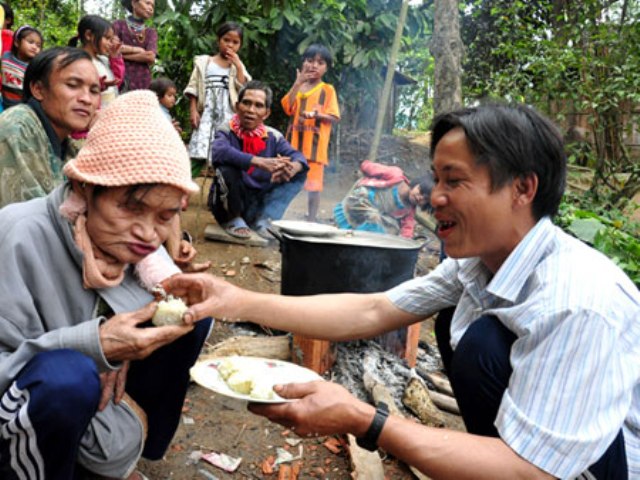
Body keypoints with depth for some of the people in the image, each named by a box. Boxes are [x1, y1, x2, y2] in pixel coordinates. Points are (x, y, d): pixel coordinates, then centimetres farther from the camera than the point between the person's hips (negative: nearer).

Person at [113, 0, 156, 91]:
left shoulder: (151, 32, 16)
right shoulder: (119, 25, 11)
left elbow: (151, 57, -2)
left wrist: (123, 54, -3)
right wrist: (137, 49, 0)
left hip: (142, 81, 2)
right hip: (120, 79, -2)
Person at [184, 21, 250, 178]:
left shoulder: (238, 66, 14)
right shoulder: (204, 62, 9)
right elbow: (194, 89, 6)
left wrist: (238, 65, -5)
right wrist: (193, 110, -5)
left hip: (228, 115, 2)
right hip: (207, 113, -1)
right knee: (198, 153, -10)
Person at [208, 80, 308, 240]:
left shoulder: (273, 137, -2)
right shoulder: (226, 132, -14)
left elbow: (297, 156, -10)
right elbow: (220, 152, -35)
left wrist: (292, 168, -35)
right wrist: (261, 162, -44)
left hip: (258, 206, 4)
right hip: (227, 206, -4)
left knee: (299, 174, -5)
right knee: (228, 168, -32)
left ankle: (262, 220, -5)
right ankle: (233, 220, -6)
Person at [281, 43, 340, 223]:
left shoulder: (327, 90, 0)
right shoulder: (298, 87, 12)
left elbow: (334, 118, -4)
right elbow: (288, 108, -3)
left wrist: (317, 114, -22)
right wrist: (297, 83, -6)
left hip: (315, 144, -4)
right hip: (295, 141, 4)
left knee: (314, 183, -3)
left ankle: (311, 220, 5)